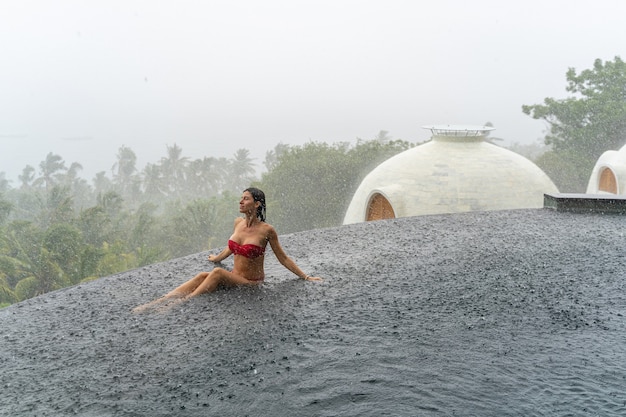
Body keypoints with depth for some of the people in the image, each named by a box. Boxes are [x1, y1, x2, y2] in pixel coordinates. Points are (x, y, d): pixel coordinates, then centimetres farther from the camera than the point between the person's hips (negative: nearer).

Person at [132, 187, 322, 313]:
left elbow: (283, 258, -3)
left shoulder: (267, 230, -14)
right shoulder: (238, 222, 3)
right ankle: (157, 302, -29)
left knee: (217, 272, -30)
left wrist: (305, 277, -3)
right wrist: (216, 258, 37)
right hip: (233, 277, 5)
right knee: (202, 276, -22)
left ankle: (183, 302, -30)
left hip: (252, 283, -5)